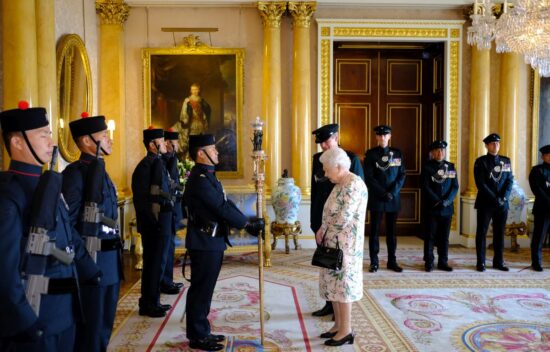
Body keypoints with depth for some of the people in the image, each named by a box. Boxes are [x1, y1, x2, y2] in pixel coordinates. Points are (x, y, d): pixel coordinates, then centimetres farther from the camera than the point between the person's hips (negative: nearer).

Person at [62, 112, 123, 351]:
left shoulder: (100, 171, 14)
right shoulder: (75, 172, -14)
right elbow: (67, 221, -20)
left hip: (109, 262, 9)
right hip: (91, 262, -9)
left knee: (103, 328, 20)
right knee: (89, 331, 4)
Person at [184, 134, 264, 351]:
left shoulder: (207, 176, 14)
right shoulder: (200, 179, -19)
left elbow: (225, 203, 12)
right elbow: (222, 208, -21)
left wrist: (248, 221, 3)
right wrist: (247, 225, -14)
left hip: (212, 241, 10)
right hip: (204, 242, -10)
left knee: (204, 288, 16)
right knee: (201, 289, 1)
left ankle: (201, 331, 28)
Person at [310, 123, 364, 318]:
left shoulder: (351, 159, -7)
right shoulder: (318, 158, 6)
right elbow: (315, 190, 8)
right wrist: (314, 220, 5)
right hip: (323, 219, 4)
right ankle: (330, 303, 22)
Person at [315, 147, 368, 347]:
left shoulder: (354, 185, -18)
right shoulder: (340, 185, 12)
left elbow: (343, 218, -23)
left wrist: (323, 231, -10)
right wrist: (323, 232, 2)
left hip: (345, 245, -9)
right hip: (334, 244, 9)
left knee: (343, 285, -1)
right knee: (334, 284, 14)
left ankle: (346, 331, 10)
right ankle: (338, 325, 25)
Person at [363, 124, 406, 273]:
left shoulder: (397, 153, 8)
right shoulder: (370, 154, -1)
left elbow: (402, 175, 3)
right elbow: (368, 177, -7)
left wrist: (392, 192, -11)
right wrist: (383, 193, -13)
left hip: (394, 198, 3)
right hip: (376, 198, -2)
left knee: (391, 231, 9)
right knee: (374, 231, 1)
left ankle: (392, 261, 18)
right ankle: (374, 262, 8)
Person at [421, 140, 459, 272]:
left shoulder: (451, 167, 11)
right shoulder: (427, 167, 0)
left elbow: (455, 187, 5)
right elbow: (426, 187, -8)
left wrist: (447, 201, -10)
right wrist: (437, 201, -15)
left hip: (447, 208, 3)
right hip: (430, 208, -3)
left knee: (444, 236, 8)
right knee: (430, 236, 1)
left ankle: (443, 262, 16)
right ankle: (429, 262, 8)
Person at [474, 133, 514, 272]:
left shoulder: (506, 161, 11)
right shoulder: (480, 161, -2)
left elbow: (510, 181, 6)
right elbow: (481, 184, -10)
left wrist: (503, 197, -9)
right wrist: (494, 199, -15)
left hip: (502, 204, 4)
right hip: (485, 203, -4)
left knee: (500, 233, 9)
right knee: (482, 233, 1)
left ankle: (498, 261, 18)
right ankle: (480, 263, 8)